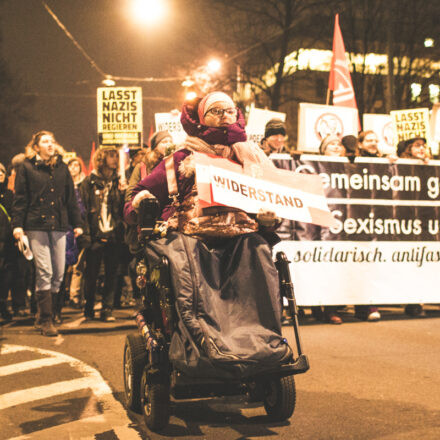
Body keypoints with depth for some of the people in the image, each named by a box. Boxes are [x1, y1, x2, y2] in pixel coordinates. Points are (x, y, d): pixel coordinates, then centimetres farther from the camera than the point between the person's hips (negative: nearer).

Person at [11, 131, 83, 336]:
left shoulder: (62, 167, 15)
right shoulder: (27, 168, 5)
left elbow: (71, 197, 16)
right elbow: (20, 198, 1)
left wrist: (77, 223, 12)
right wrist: (17, 224, -7)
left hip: (59, 226, 4)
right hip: (36, 226, -4)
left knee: (58, 273, 3)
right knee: (44, 272, -9)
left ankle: (45, 310, 19)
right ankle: (46, 321, -4)